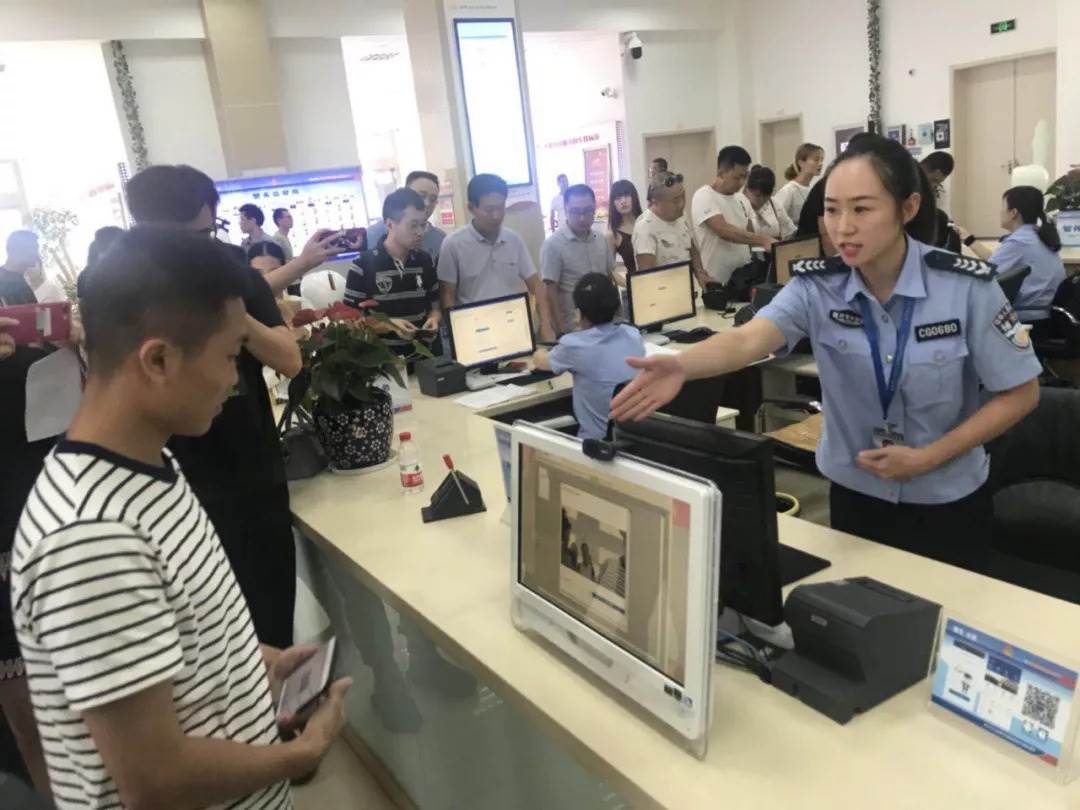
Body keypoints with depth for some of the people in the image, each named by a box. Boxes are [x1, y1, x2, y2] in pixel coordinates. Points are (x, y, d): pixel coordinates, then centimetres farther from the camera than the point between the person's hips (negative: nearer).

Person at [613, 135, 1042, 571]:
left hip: (947, 505, -1)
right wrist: (680, 365, -54)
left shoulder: (966, 286, -18)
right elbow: (748, 339, -33)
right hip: (855, 497, 2)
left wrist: (927, 458, -18)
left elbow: (1020, 393, -9)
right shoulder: (816, 286, -15)